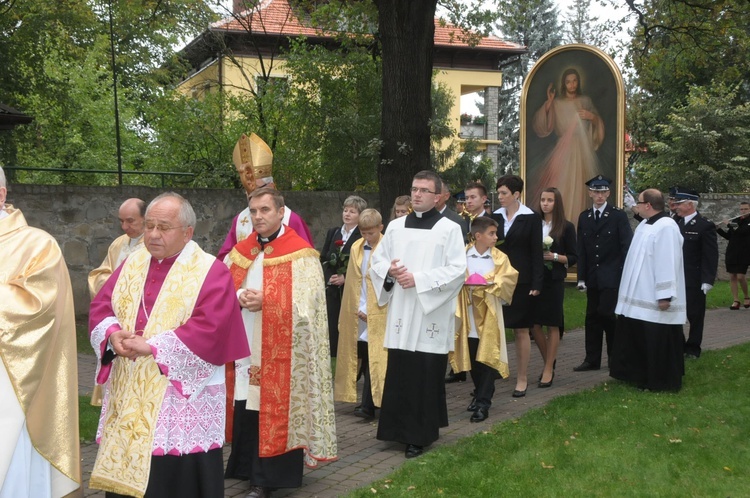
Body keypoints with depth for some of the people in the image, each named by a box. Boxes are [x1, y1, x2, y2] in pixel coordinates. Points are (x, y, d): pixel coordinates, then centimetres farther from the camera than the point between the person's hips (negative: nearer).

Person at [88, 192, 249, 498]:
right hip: (128, 395, 6)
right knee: (124, 473, 10)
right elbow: (100, 306, 9)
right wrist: (113, 333, -14)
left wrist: (152, 346, -21)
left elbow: (210, 327, -18)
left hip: (184, 397, -5)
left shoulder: (211, 272, -7)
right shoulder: (132, 264, 12)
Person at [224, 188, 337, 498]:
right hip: (244, 345, 5)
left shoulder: (299, 253, -6)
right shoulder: (240, 252, 12)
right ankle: (249, 470, 22)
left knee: (275, 409, -2)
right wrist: (239, 296, -10)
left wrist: (265, 300, -20)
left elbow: (305, 301, -13)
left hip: (279, 349, -5)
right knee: (245, 408, 7)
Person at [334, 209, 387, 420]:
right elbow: (352, 282, 11)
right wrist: (358, 308, 0)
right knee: (362, 356, 8)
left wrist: (369, 310, -10)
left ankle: (368, 406, -5)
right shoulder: (356, 248, 9)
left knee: (373, 358, -6)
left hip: (378, 313, -5)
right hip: (359, 313, 5)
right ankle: (367, 402, 18)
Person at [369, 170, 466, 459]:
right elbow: (377, 262, 14)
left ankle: (420, 435, 9)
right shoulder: (395, 227, 11)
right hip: (400, 313, 4)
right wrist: (390, 271, -9)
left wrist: (418, 278, -17)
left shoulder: (449, 229, -2)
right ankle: (400, 428, 17)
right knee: (398, 374, 5)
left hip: (431, 314, -4)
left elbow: (457, 270, -10)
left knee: (426, 377, -1)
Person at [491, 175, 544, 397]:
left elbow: (536, 252, -5)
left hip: (521, 281, -3)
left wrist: (536, 283, -10)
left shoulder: (531, 218, -4)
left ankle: (522, 378, 13)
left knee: (521, 330, 4)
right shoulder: (495, 217, 6)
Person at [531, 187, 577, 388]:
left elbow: (573, 257, 0)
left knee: (552, 325, 1)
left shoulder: (566, 227, -1)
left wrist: (555, 257, -15)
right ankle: (549, 361, 23)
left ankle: (548, 370, 9)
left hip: (554, 281, -3)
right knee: (534, 325, 3)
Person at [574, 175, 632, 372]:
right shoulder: (584, 217, 11)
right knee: (592, 317, 7)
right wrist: (581, 277, 5)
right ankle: (592, 360, 14)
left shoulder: (619, 216, -2)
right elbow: (581, 250, 10)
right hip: (592, 278, 5)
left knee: (608, 315, -8)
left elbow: (626, 247, -5)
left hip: (612, 277, -5)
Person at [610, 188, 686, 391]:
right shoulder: (644, 225, 12)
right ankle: (639, 374, 28)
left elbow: (667, 263, -22)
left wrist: (665, 296, -23)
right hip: (639, 298, 10)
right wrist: (630, 291, 20)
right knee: (636, 339, 16)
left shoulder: (666, 227, -19)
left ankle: (661, 382, 12)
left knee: (657, 343, 0)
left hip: (655, 300, -10)